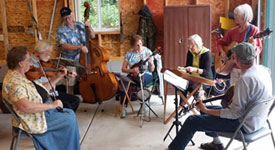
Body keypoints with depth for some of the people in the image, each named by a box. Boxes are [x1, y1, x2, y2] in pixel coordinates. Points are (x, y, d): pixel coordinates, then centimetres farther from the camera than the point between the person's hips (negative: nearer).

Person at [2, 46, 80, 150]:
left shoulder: (23, 76, 7)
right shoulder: (13, 82, -24)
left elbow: (42, 89, 16)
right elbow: (26, 106, -35)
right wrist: (51, 105, -29)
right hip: (36, 118, -10)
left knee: (70, 113, 10)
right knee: (70, 120, -11)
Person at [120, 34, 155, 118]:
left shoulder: (147, 52, -1)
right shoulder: (129, 53, 3)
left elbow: (152, 70, -4)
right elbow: (123, 69, 1)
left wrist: (150, 63, -25)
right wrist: (132, 70, -17)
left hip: (146, 75, -2)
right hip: (133, 75, 2)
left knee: (140, 78, -38)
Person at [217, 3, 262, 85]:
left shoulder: (254, 30, -8)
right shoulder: (233, 31, 7)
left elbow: (259, 49, -11)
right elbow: (220, 42, 15)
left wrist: (254, 46, -33)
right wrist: (222, 52, -4)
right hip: (234, 66, 5)